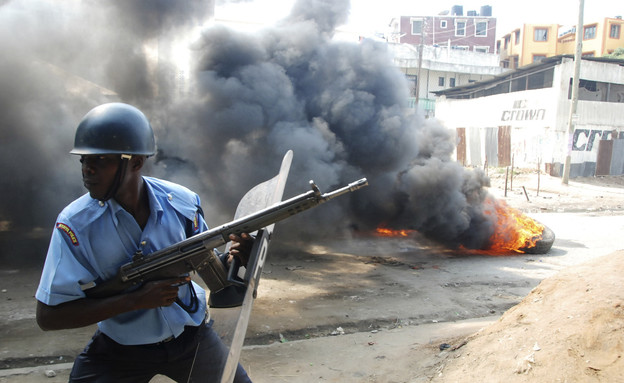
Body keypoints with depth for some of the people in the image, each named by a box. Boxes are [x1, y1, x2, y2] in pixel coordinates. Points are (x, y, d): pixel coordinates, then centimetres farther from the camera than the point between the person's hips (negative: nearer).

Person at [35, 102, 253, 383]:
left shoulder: (182, 202, -14)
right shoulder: (75, 223, -20)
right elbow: (48, 316, -19)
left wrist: (233, 258, -25)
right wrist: (137, 300, -28)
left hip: (190, 337, 2)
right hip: (118, 351, -1)